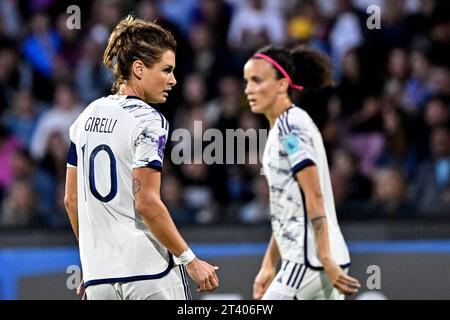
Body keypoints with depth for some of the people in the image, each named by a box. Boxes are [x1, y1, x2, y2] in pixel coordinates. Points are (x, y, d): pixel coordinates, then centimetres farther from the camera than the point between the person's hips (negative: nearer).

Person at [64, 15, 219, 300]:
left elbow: (72, 199, 15)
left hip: (98, 275, 6)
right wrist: (190, 260, -11)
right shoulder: (148, 121, -9)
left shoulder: (87, 117, 12)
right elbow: (146, 202, -16)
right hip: (150, 270, -6)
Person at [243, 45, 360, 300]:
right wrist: (269, 265, 19)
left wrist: (326, 259, -22)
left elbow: (314, 198, -18)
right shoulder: (282, 126, 17)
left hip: (310, 260, -9)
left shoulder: (291, 126, -12)